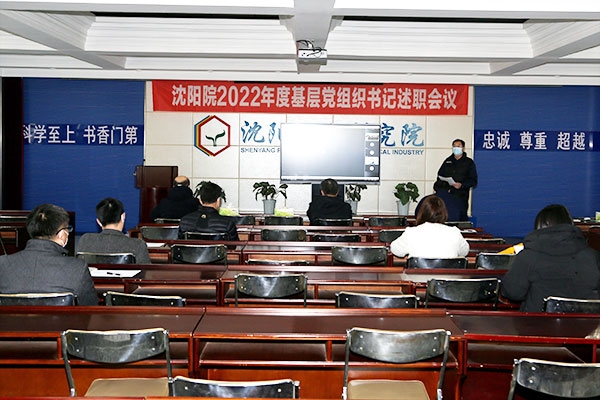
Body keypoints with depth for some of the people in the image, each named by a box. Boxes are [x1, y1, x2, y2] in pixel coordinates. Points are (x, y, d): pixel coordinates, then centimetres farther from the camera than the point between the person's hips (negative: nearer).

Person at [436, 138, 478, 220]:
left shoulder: (469, 163, 9)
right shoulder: (447, 161, 18)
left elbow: (473, 181, 3)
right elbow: (440, 176, 18)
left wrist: (462, 185, -15)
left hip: (461, 197, -2)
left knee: (460, 218, -10)